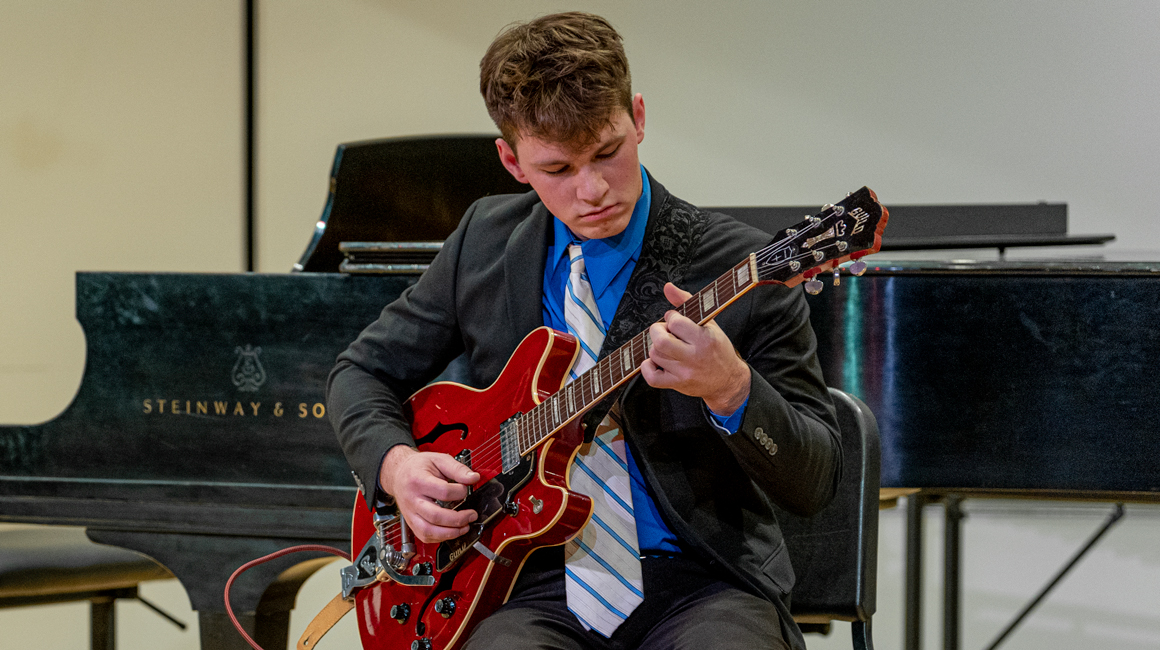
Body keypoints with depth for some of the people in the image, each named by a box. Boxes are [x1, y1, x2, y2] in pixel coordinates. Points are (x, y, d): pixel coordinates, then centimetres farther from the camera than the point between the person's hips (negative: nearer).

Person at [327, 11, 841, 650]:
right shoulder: (485, 241, 10)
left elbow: (814, 482, -4)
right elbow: (363, 370, 22)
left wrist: (731, 390, -24)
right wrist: (396, 463, 1)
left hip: (698, 579, -2)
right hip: (535, 582, 2)